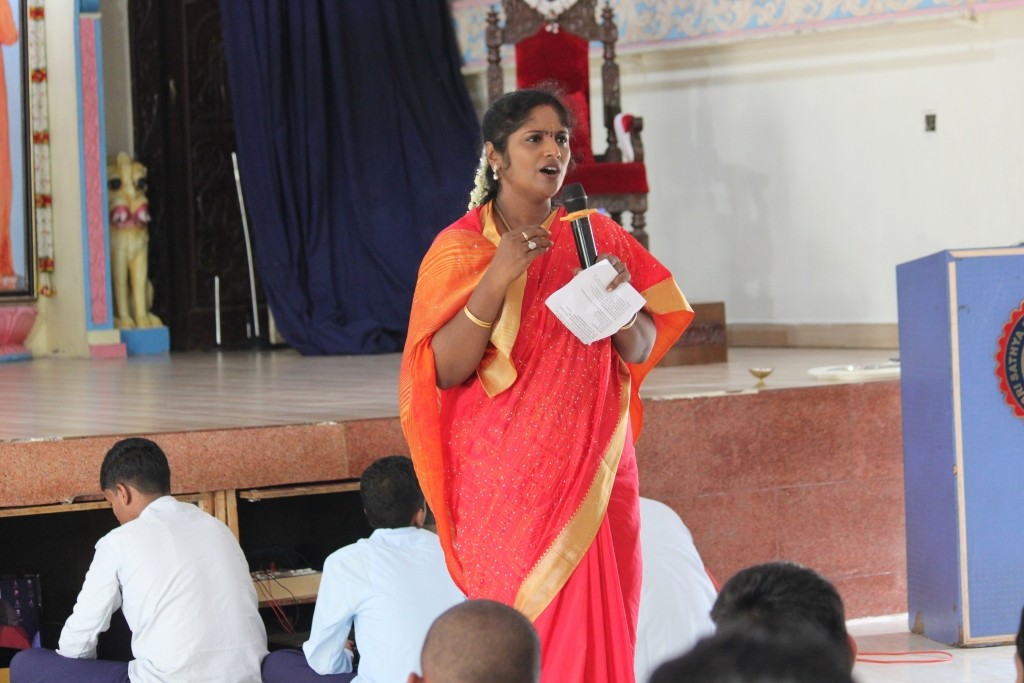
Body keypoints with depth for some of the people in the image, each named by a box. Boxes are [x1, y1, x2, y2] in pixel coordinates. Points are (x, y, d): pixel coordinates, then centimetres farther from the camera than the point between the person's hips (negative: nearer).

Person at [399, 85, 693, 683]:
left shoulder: (596, 236, 9)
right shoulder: (461, 247, -2)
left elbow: (642, 353, 8)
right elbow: (445, 371, -11)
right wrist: (498, 277, -19)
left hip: (594, 474, 3)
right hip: (506, 482, -3)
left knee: (600, 632, 0)